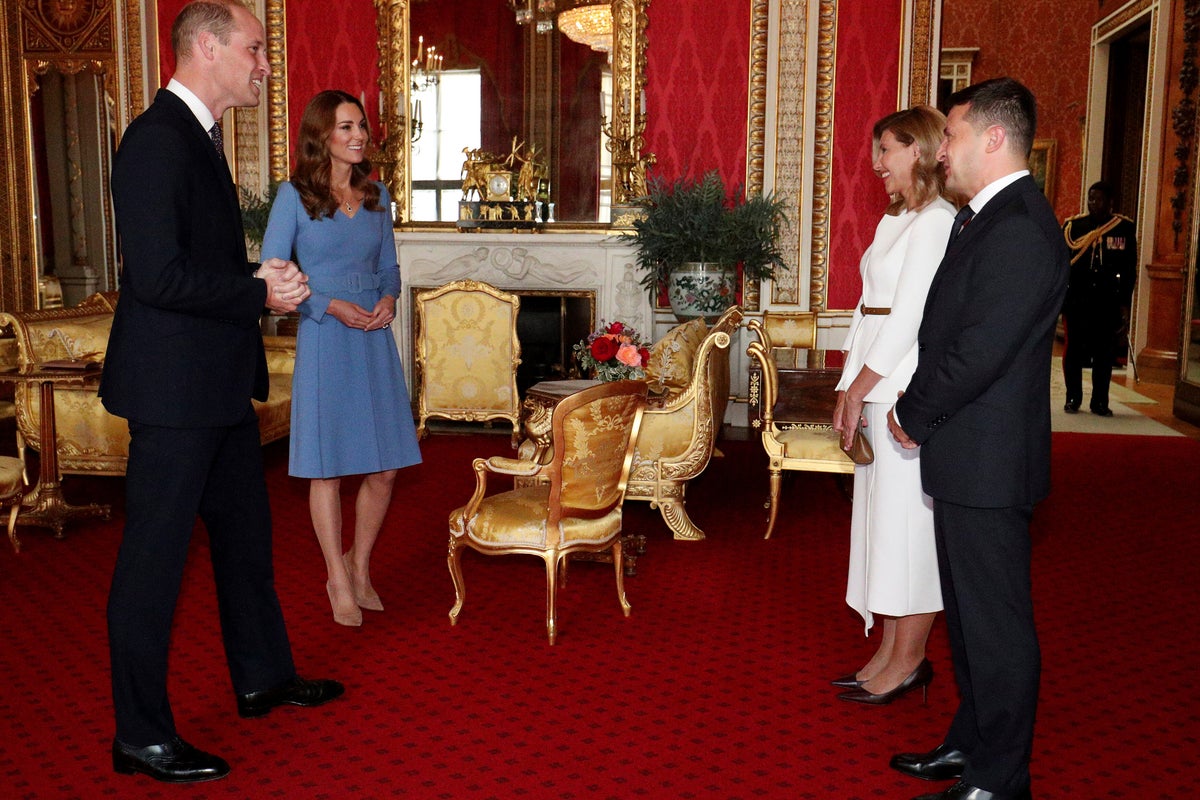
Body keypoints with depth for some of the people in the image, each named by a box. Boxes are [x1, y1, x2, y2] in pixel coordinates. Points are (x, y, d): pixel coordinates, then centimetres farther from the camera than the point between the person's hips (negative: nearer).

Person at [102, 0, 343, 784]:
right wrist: (261, 292, -15)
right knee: (155, 556, 0)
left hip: (218, 383, 11)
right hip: (174, 388, -10)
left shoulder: (198, 135, 14)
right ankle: (141, 736, 14)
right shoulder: (158, 139, -17)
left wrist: (260, 277, 3)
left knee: (245, 531, 20)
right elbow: (157, 276, -24)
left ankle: (264, 676, 38)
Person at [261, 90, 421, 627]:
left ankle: (359, 565, 28)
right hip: (324, 339, -4)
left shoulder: (377, 196, 10)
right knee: (328, 467, 3)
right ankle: (338, 581, 18)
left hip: (375, 339, 5)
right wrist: (332, 306, -15)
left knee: (385, 466, 6)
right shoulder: (295, 196, -4)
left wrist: (388, 298, -4)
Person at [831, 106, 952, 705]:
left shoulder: (935, 222, -12)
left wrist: (857, 390, -13)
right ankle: (889, 653, 22)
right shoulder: (896, 221, 17)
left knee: (906, 521, -1)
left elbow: (909, 318, -17)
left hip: (908, 394, -9)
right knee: (881, 517, 12)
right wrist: (848, 390, 8)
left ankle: (909, 661, 11)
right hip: (877, 388, 9)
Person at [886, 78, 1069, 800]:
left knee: (996, 624, 3)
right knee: (969, 614, 20)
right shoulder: (985, 218, 13)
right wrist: (917, 412, 6)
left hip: (986, 463, -10)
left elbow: (980, 353, -23)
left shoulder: (1020, 229, -20)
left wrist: (915, 416, -9)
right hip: (965, 458, 10)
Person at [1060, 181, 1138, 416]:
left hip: (1108, 300, 0)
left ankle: (1100, 401, 10)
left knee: (1105, 352, 1)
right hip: (1077, 298, 0)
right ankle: (1072, 399, 13)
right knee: (1074, 350, 1)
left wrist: (1125, 304, 4)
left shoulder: (1125, 228, 6)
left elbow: (1129, 270, 8)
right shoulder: (1073, 226, 5)